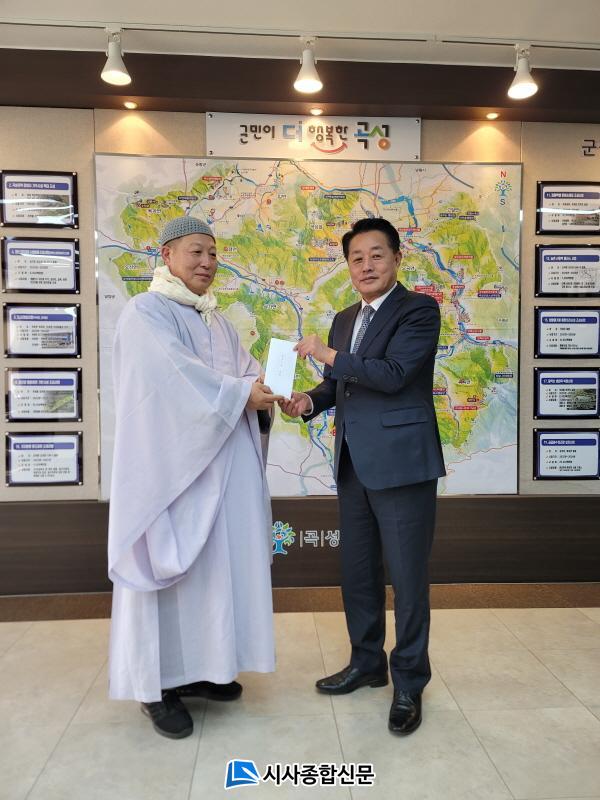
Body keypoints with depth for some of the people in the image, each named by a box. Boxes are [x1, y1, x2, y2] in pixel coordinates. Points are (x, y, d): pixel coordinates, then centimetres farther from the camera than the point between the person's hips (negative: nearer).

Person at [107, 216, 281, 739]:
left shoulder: (215, 319, 17)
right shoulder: (146, 313, -7)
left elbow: (243, 370, 10)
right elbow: (175, 377, -20)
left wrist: (266, 389, -11)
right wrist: (239, 394, -18)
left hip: (223, 461, 8)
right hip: (174, 459, -8)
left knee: (219, 560, 11)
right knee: (174, 563, -2)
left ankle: (197, 668, 26)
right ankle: (158, 685, 13)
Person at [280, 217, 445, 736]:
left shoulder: (419, 309, -7)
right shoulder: (344, 319, 15)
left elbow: (393, 374, -21)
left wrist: (326, 354, -14)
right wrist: (309, 401, -2)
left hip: (401, 462, -7)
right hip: (353, 464, 7)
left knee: (407, 577, 4)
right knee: (358, 572, 17)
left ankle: (408, 683, 22)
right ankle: (367, 663, 36)